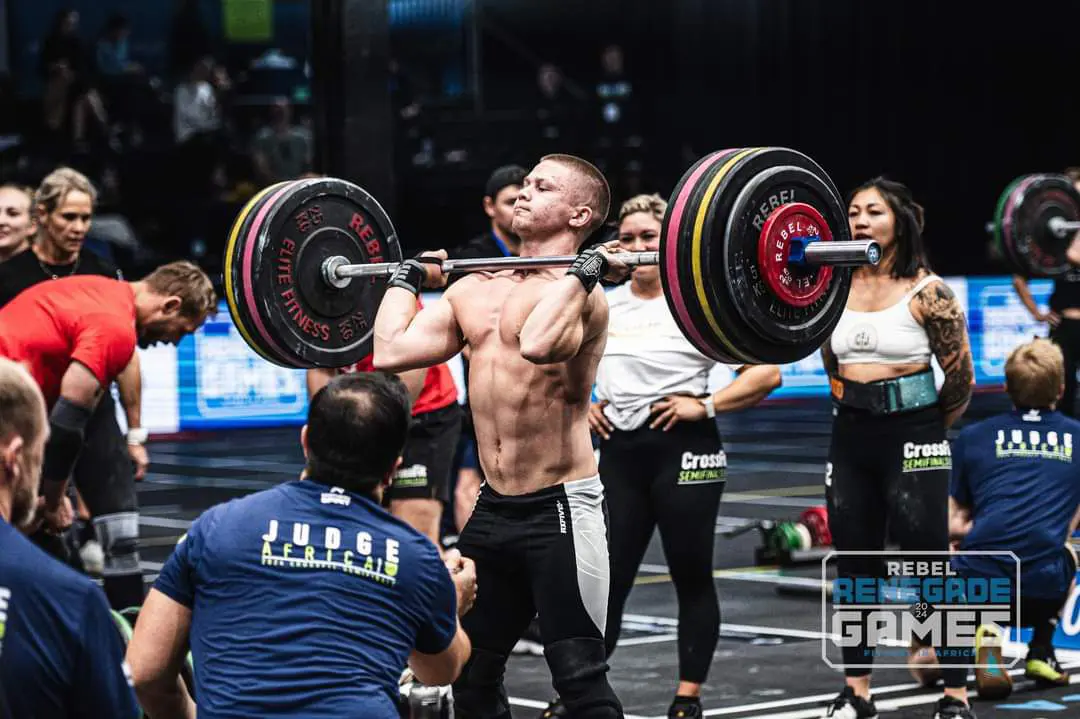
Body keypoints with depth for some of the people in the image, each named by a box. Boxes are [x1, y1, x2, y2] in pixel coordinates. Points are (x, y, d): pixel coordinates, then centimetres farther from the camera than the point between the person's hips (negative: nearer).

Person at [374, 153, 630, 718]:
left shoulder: (584, 291, -11)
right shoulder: (475, 289, 11)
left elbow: (537, 343, -33)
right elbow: (390, 351, 5)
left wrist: (586, 268, -24)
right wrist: (410, 274, 16)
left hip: (560, 508, -8)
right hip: (492, 510, 8)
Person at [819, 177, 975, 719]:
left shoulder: (926, 293, -10)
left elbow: (961, 378, -6)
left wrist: (928, 432, 5)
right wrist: (853, 408, 15)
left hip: (910, 436, -6)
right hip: (851, 437, 6)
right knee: (854, 567, 10)